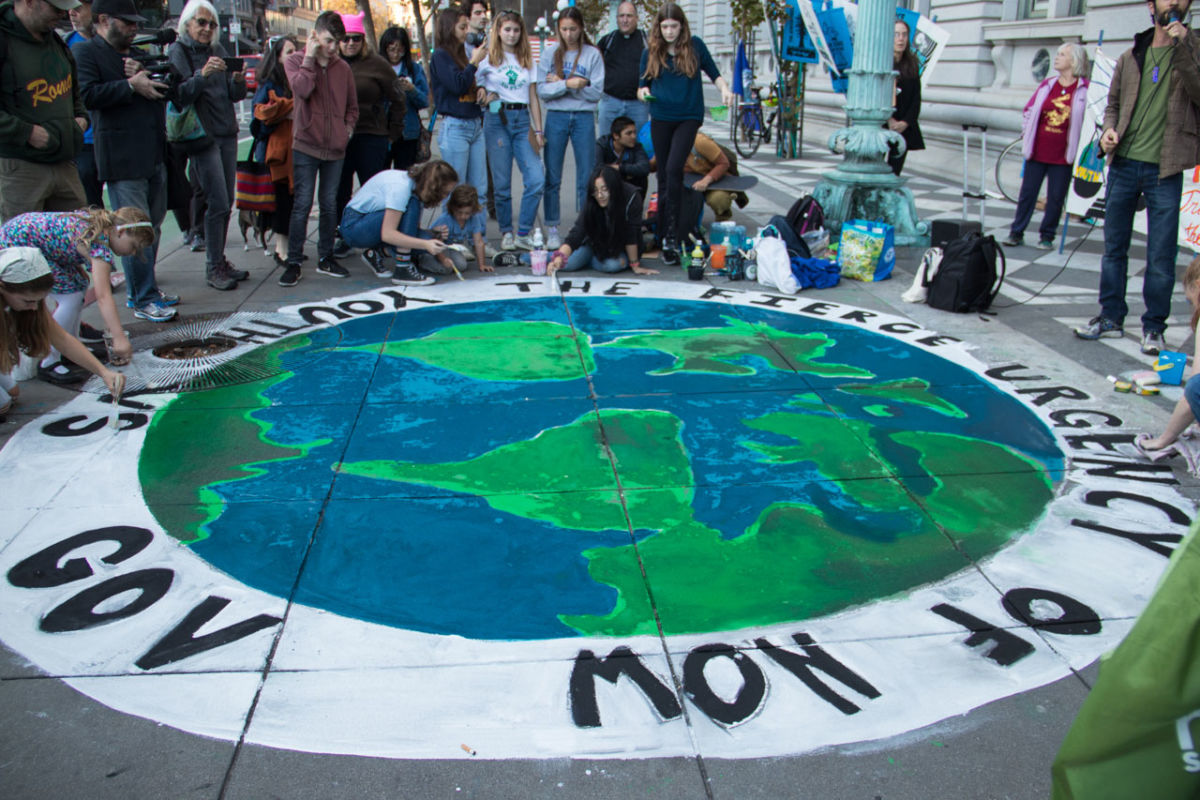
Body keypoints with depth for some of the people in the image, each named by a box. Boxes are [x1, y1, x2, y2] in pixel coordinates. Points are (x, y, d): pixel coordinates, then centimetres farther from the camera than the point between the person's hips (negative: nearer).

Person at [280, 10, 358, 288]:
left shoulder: (343, 68, 9)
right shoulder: (295, 61, 0)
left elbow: (352, 105, 18)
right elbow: (302, 89, -19)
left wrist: (348, 127, 2)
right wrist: (310, 57, -12)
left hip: (335, 148, 3)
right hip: (306, 145, -3)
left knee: (330, 204, 10)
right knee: (302, 204, -4)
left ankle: (326, 258, 21)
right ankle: (293, 262, 3)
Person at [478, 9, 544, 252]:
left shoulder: (527, 60, 15)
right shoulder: (489, 57, 6)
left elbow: (533, 98, 13)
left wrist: (538, 130, 7)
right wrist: (485, 94, -13)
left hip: (522, 119, 3)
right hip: (497, 119, -3)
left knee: (537, 179, -11)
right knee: (502, 183, -2)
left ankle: (523, 234, -2)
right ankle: (506, 233, 14)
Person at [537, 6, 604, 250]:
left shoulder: (593, 54, 1)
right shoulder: (550, 53, 5)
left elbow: (596, 92, -7)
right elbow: (542, 90, -4)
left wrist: (561, 83, -9)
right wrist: (569, 84, -17)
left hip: (584, 118, -1)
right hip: (556, 117, 1)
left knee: (586, 177, 1)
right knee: (552, 177, 2)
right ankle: (552, 229, 10)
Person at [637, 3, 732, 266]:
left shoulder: (695, 46, 1)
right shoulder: (651, 52, 4)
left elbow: (713, 73, 10)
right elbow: (644, 85, 11)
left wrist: (724, 89, -9)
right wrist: (643, 91, -12)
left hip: (688, 117, -3)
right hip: (660, 118, 3)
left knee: (674, 168, -19)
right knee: (664, 175, 6)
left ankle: (672, 236, -17)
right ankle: (666, 236, 14)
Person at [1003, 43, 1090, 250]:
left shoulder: (1085, 90, -2)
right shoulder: (1047, 85, 8)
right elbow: (1029, 110, 14)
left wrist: (1078, 149, -3)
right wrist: (1025, 135, 6)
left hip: (1063, 155, -2)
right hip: (1038, 151, 2)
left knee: (1056, 198, 4)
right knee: (1027, 193, 4)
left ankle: (1047, 236, 16)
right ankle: (1016, 233, 11)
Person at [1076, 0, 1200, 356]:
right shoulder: (1130, 57, 13)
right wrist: (1108, 129, -2)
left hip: (1164, 169, -3)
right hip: (1124, 163, 4)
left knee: (1161, 255, -2)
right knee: (1114, 247, 9)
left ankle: (1154, 326, 9)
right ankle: (1111, 317, 20)